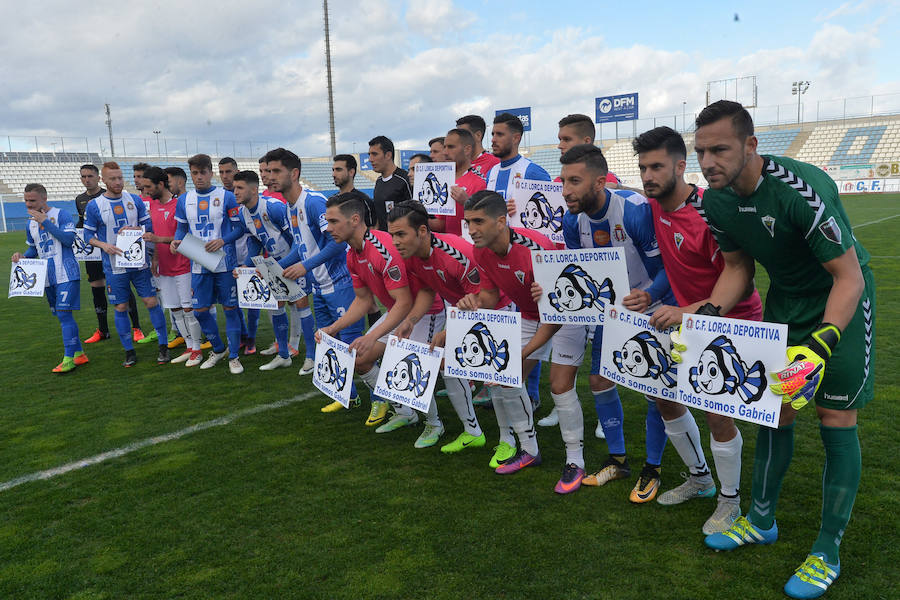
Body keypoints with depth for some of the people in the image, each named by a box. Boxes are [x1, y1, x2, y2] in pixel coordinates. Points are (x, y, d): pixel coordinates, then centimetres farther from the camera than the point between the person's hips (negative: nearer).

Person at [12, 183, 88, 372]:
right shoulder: (31, 224, 13)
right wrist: (22, 256, 3)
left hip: (66, 274, -7)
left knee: (64, 314, -14)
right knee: (62, 316, 10)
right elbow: (34, 249, 24)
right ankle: (79, 354, 20)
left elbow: (69, 239, -19)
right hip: (48, 277, 8)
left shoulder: (61, 215, -7)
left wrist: (45, 222, -19)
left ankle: (68, 358, -11)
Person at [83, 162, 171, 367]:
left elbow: (148, 225, 7)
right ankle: (129, 351, 17)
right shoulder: (94, 206, -2)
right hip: (114, 266, -1)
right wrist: (104, 245, -16)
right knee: (121, 308, 5)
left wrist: (132, 229, -12)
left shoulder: (135, 200, 3)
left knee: (151, 301, 0)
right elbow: (89, 234, 2)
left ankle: (163, 346, 10)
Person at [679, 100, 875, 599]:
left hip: (841, 298, -5)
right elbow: (737, 268, 2)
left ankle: (827, 553, 13)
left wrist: (820, 345, -39)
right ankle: (761, 521, 27)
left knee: (835, 418, -3)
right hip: (785, 297, 6)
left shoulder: (801, 189, -33)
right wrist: (707, 314, -14)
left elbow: (849, 277, -28)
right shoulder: (714, 201, -12)